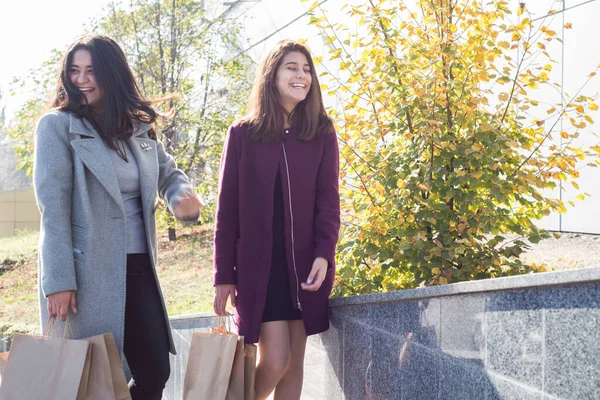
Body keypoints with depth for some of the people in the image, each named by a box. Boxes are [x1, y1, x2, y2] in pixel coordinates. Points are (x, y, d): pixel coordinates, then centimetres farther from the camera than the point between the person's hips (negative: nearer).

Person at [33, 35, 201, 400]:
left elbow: (168, 173, 17)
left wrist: (183, 196, -9)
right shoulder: (57, 126, -5)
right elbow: (53, 206, -11)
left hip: (138, 269, 5)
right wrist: (58, 282, -18)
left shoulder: (140, 128, 10)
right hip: (86, 272, -5)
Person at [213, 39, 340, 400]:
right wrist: (224, 275, -1)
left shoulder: (322, 134, 6)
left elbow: (328, 200, 1)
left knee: (295, 361, 6)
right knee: (274, 362, -10)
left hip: (305, 263, 2)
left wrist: (324, 254, -15)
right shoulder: (243, 134, 2)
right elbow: (228, 208, 2)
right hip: (258, 265, -2)